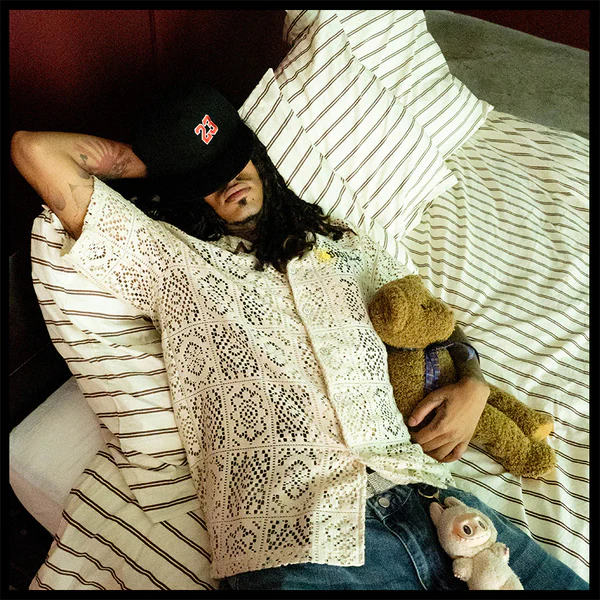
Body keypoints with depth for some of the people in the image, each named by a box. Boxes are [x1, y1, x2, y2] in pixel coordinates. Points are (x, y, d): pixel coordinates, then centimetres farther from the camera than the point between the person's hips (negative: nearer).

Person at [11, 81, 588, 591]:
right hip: (300, 543, -4)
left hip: (424, 496, 5)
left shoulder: (340, 244, 21)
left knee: (566, 581, -7)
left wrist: (472, 384, 8)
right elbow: (34, 150, 5)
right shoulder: (169, 259, 8)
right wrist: (149, 161, 18)